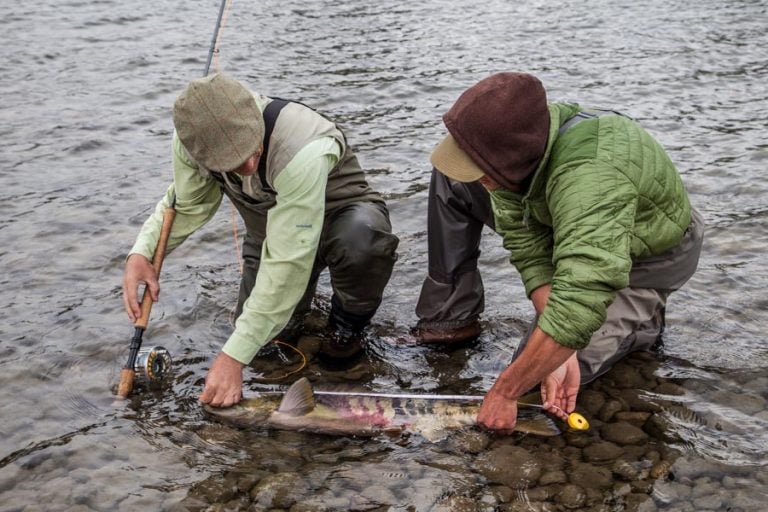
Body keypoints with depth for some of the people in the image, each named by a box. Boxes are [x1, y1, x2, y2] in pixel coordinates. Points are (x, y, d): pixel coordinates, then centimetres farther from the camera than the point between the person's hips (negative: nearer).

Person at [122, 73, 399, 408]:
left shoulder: (303, 151, -43)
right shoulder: (192, 139, -23)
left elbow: (286, 263, -41)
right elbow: (186, 204, -2)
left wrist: (234, 355, -39)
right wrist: (142, 253, -22)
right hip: (270, 225, 5)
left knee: (363, 238, -39)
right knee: (274, 330, -12)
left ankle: (349, 322, -7)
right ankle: (298, 300, 24)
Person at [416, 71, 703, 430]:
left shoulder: (591, 176, -45)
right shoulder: (514, 146, -22)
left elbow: (577, 309, -49)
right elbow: (530, 251, -19)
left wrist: (504, 392, -42)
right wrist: (559, 352, -29)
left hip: (648, 255, -6)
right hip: (570, 227, 7)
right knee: (452, 179, -6)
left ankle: (641, 321, 5)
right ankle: (450, 317, 3)